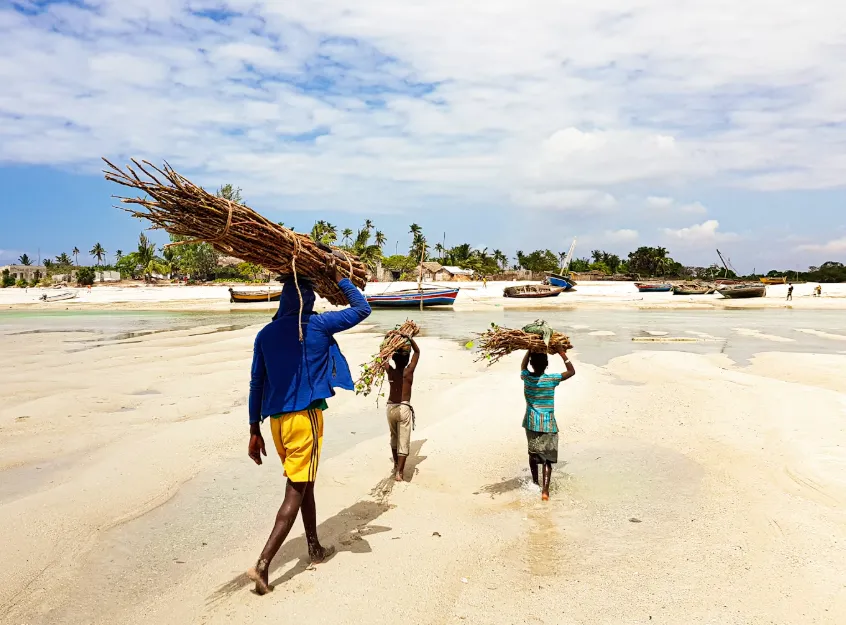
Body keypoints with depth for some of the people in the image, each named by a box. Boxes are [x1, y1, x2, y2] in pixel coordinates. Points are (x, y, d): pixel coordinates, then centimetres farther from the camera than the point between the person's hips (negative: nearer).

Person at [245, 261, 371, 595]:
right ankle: (262, 564, -7)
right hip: (305, 416, -6)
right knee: (296, 491, 0)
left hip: (277, 419, 6)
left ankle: (315, 548, 34)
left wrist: (255, 431, 14)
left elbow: (256, 385, 9)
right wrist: (338, 279, 13)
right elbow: (362, 308, 4)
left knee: (304, 483, 21)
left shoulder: (265, 334, 7)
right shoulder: (316, 325, -5)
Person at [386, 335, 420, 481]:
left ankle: (396, 465, 35)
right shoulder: (409, 371, -8)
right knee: (404, 441, 0)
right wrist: (409, 338, 0)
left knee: (394, 438, 22)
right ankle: (399, 472, -6)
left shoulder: (390, 371, -2)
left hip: (391, 407, 4)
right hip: (404, 408, -4)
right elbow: (417, 352, 2)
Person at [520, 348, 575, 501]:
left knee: (533, 453, 20)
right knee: (547, 457, 1)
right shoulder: (551, 379, -14)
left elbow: (523, 366, 18)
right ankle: (545, 490, -8)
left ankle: (535, 484, 34)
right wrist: (562, 353, -2)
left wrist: (531, 350, 17)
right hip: (548, 424, -3)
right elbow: (571, 371, -2)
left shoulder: (526, 377, -6)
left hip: (531, 422, 3)